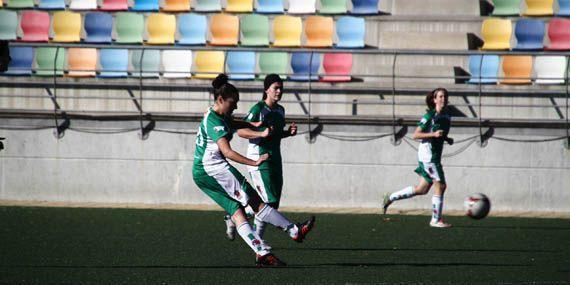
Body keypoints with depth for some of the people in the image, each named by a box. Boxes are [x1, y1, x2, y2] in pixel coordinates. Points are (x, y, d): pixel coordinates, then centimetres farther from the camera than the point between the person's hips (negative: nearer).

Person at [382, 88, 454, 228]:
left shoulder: (446, 117, 11)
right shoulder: (429, 116, -12)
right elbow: (415, 135, -14)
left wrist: (447, 139, 6)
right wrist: (433, 134, -24)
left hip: (435, 155, 8)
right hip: (428, 154, -8)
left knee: (422, 189, 12)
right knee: (440, 186, -7)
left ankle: (391, 198, 26)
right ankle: (436, 220, 3)